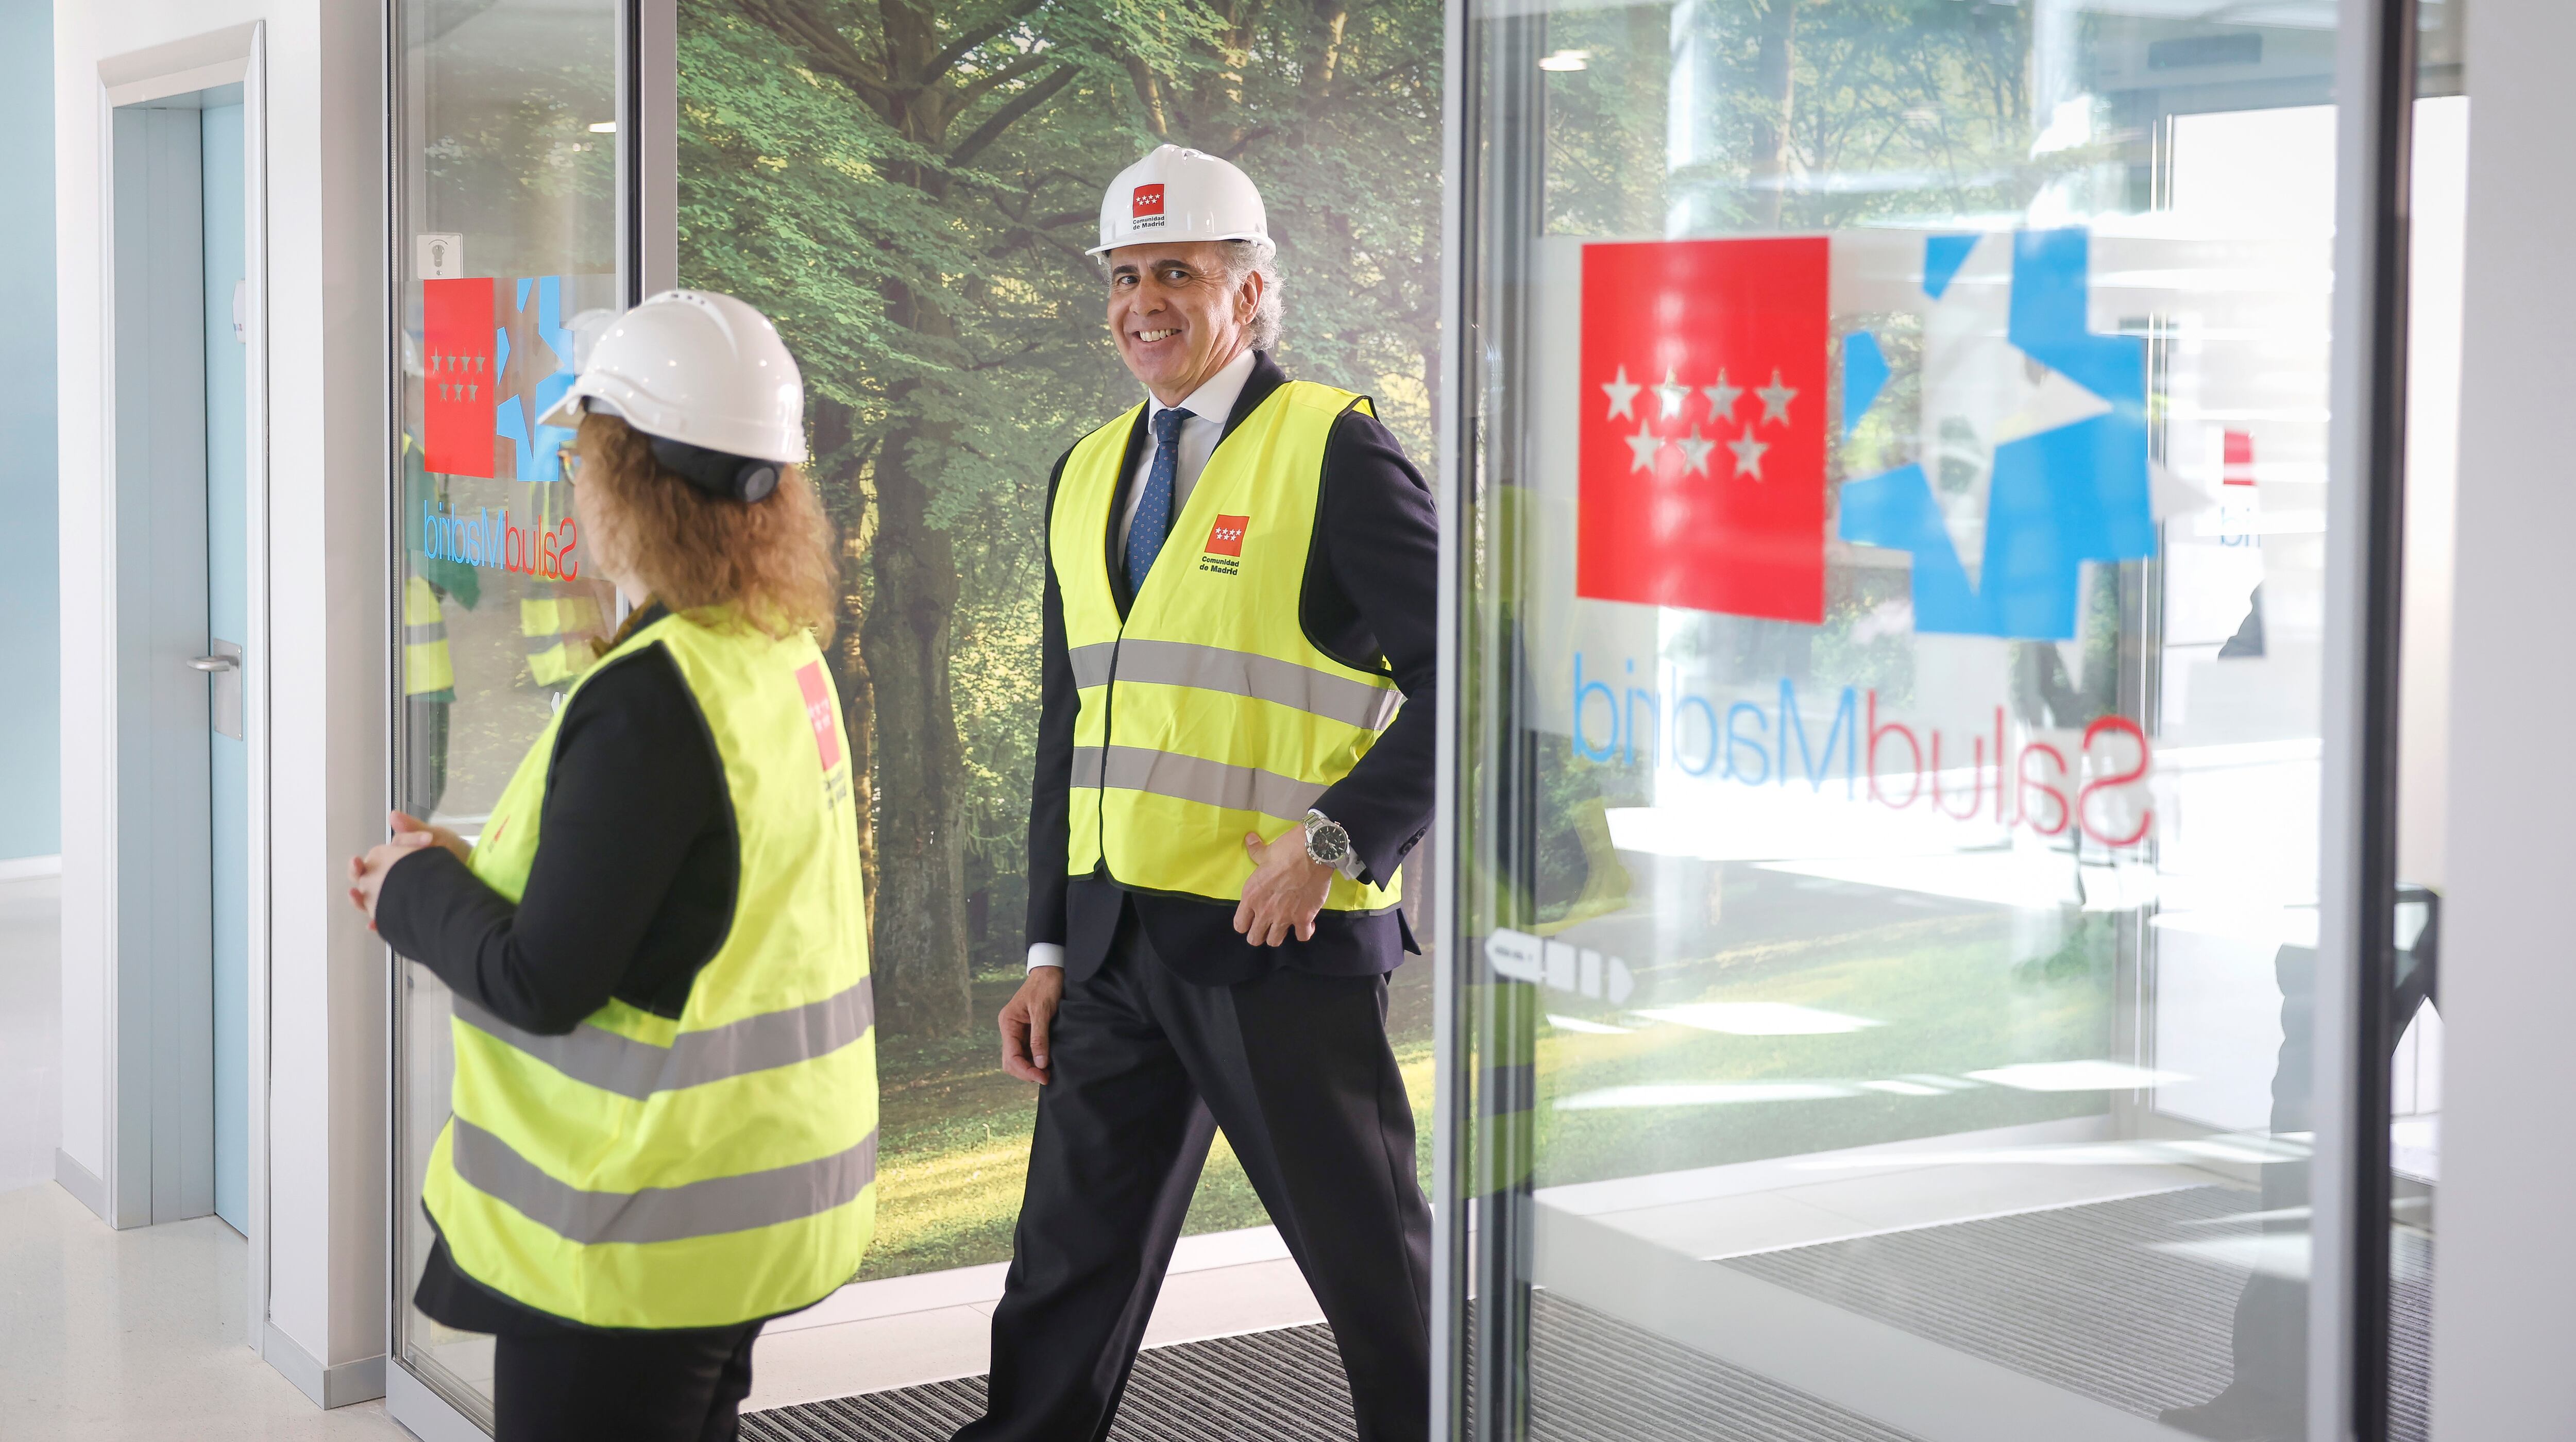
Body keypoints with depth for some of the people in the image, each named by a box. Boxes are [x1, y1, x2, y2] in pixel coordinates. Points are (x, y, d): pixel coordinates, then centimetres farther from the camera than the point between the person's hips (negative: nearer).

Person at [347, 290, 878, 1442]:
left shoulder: (646, 700, -23)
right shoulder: (785, 657, 4)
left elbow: (542, 986, -21)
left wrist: (414, 889, -3)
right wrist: (463, 875, 8)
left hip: (644, 1232, -9)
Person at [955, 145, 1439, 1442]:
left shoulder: (1333, 451, -7)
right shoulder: (1087, 474, 14)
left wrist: (1337, 836, -20)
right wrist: (1048, 948, 13)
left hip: (1280, 939, -6)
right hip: (1117, 942, 6)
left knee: (1374, 1264, 6)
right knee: (1068, 1263, 12)